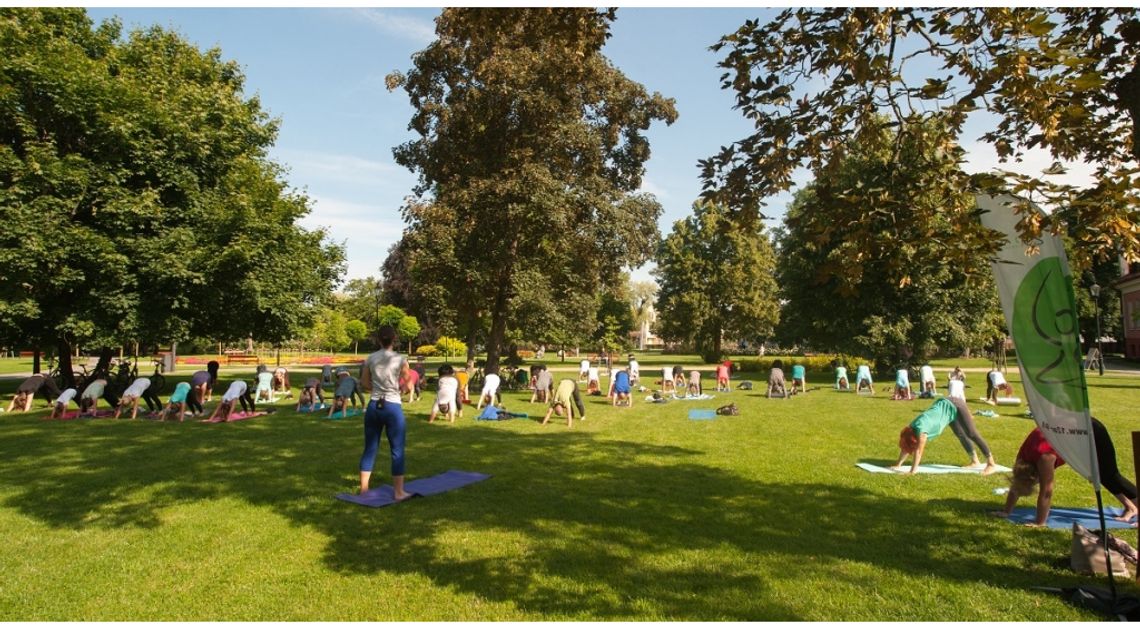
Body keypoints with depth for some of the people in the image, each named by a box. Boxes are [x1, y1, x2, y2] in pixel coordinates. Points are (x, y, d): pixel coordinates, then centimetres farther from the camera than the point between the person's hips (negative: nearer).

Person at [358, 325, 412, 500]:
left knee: (370, 448, 14)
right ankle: (399, 492, 8)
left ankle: (364, 488, 22)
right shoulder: (400, 359, -9)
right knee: (397, 451, 4)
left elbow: (365, 384, 11)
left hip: (374, 406, 4)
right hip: (393, 407, -4)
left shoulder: (370, 358, 1)